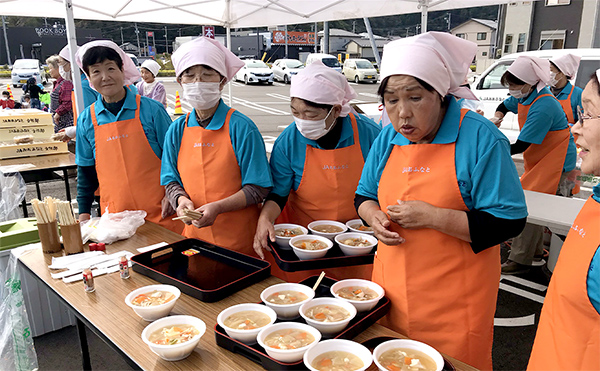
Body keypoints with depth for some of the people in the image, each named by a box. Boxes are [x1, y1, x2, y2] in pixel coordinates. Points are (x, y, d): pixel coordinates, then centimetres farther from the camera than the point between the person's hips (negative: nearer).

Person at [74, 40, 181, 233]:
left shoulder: (151, 110, -5)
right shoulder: (86, 120, 4)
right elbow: (86, 171, 13)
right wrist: (83, 213, 11)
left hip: (159, 212, -2)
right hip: (114, 215, 2)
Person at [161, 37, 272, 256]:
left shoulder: (241, 127, -11)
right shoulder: (177, 130, 4)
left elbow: (258, 188, -11)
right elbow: (171, 181, 9)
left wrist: (218, 207, -22)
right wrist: (181, 199, -12)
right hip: (195, 233, 4)